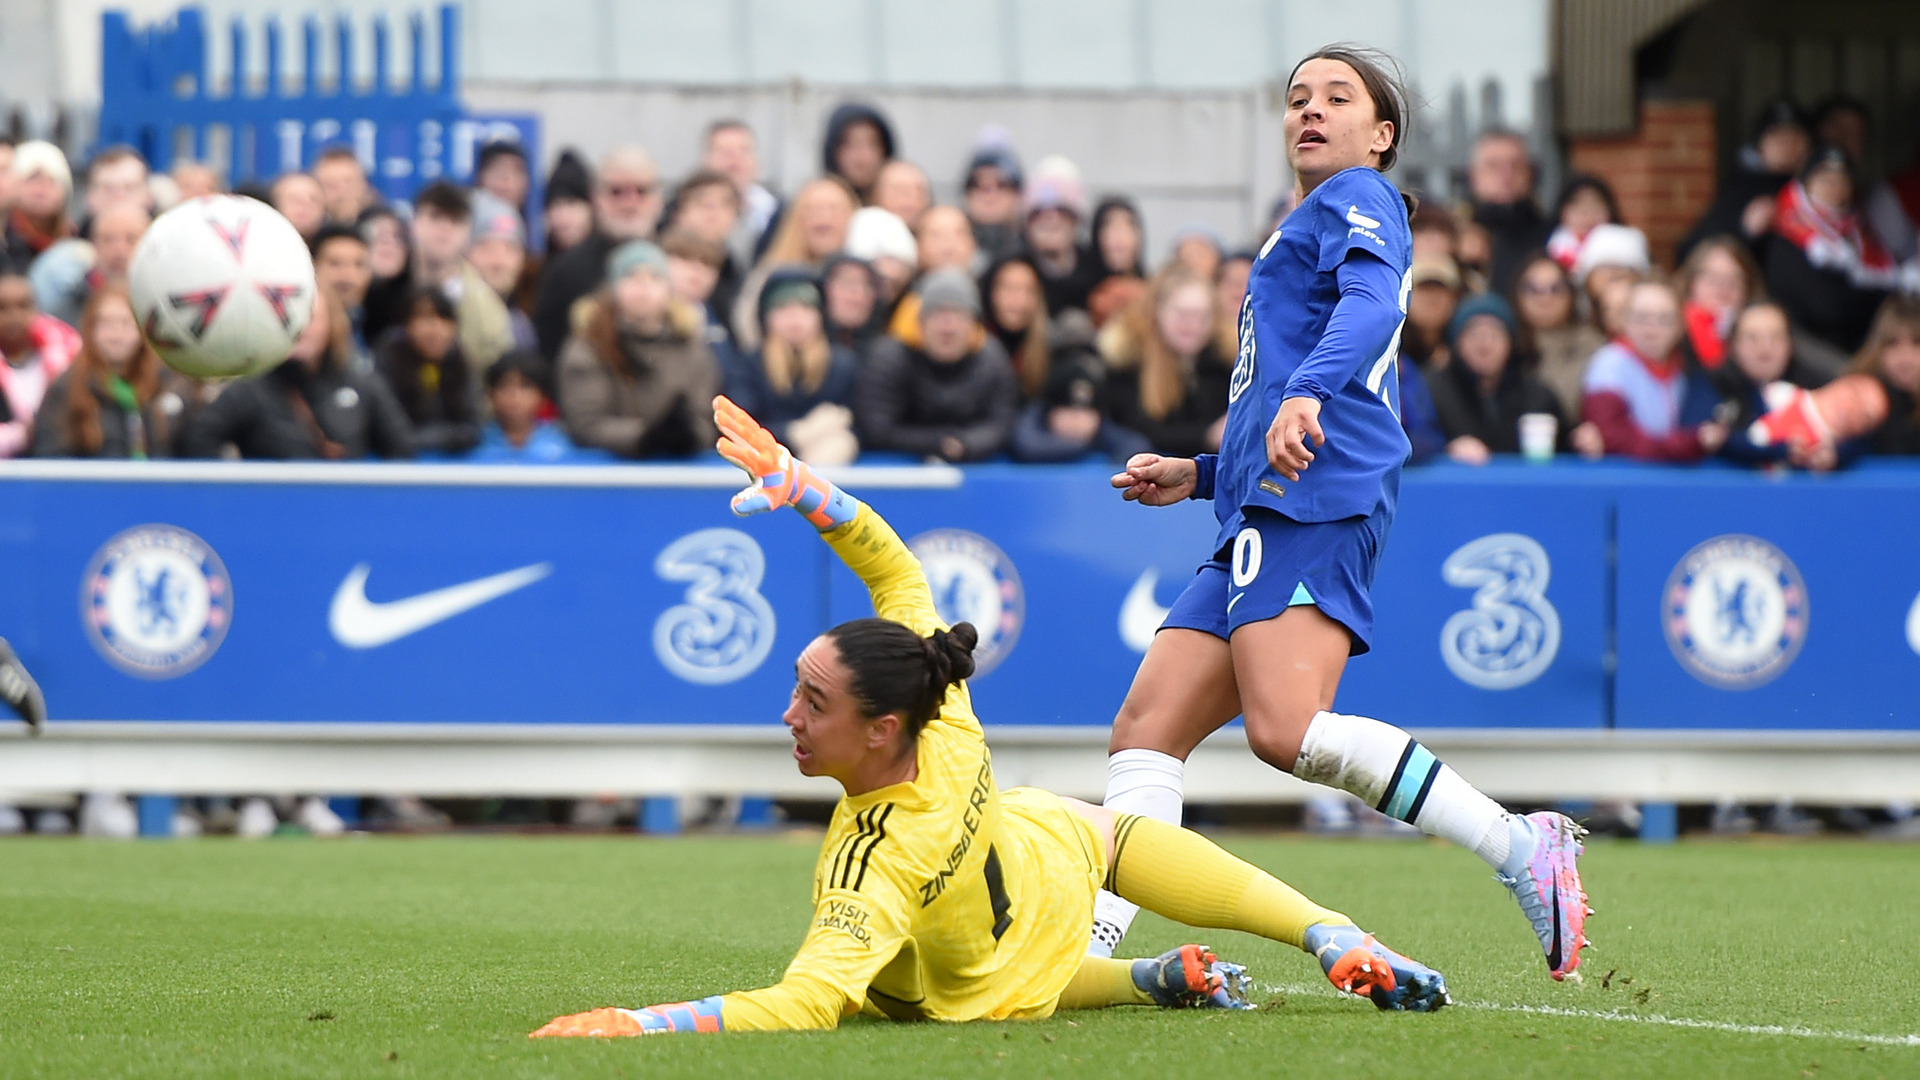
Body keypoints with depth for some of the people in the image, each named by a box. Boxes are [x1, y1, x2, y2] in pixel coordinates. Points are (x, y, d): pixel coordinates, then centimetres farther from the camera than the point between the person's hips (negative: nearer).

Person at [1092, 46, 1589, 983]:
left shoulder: (1358, 199, 7)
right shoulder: (1307, 237, 35)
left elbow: (1370, 305, -17)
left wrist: (1304, 394, -34)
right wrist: (1198, 476, 36)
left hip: (1314, 499, -10)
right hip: (1260, 517, 10)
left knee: (1287, 731, -27)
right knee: (1147, 728, -1)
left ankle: (1520, 847, -25)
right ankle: (1093, 940, -10)